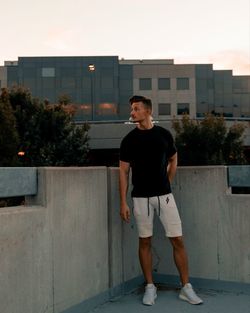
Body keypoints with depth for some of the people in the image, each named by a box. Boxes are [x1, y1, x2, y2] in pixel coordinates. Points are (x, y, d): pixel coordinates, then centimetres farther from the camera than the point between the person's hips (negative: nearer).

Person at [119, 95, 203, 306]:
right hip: (141, 197, 0)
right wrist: (123, 202, -5)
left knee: (177, 240, -1)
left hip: (164, 195, 1)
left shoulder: (164, 134, 2)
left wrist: (167, 183, 8)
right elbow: (124, 172, 0)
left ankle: (186, 288, 11)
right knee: (145, 241, 6)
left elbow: (173, 161, 17)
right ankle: (150, 287, 19)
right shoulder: (129, 139, -1)